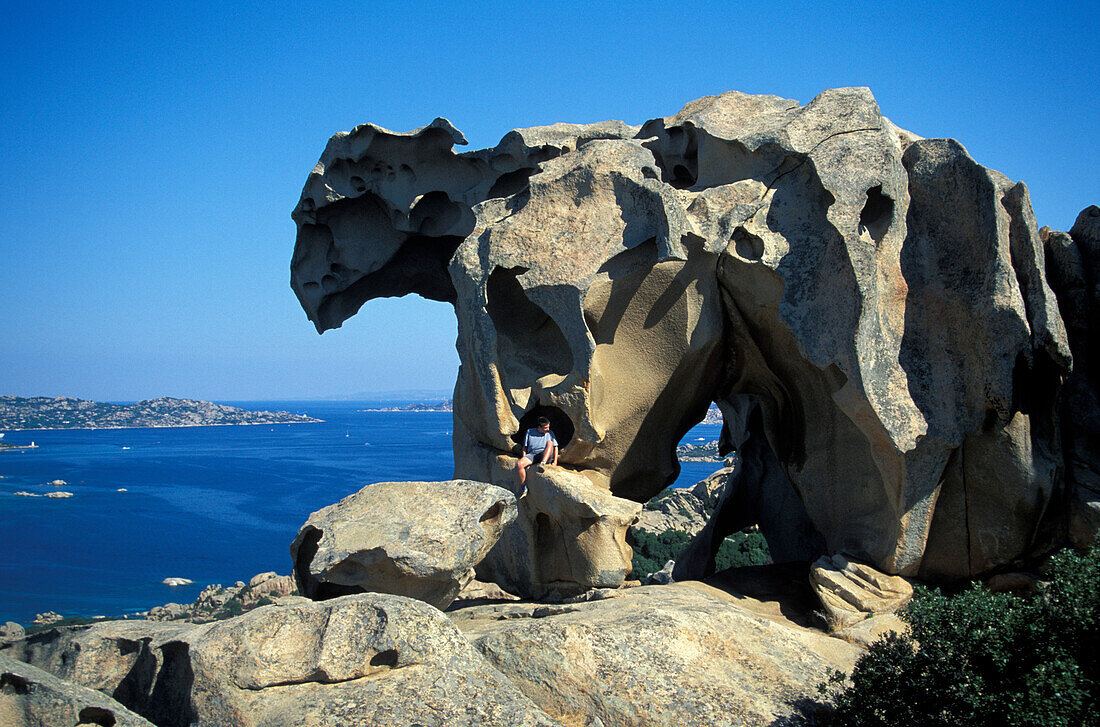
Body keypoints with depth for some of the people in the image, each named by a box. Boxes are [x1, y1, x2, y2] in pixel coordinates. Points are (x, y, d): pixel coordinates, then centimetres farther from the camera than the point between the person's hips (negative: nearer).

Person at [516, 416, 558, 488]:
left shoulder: (550, 433, 15)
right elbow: (525, 447, 17)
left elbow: (555, 447, 10)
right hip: (532, 454, 0)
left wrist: (555, 461, -3)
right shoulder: (529, 432, 14)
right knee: (519, 464, -30)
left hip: (545, 456, 0)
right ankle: (523, 487, -21)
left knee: (549, 442, -29)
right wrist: (524, 458, 1)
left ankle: (542, 463, -44)